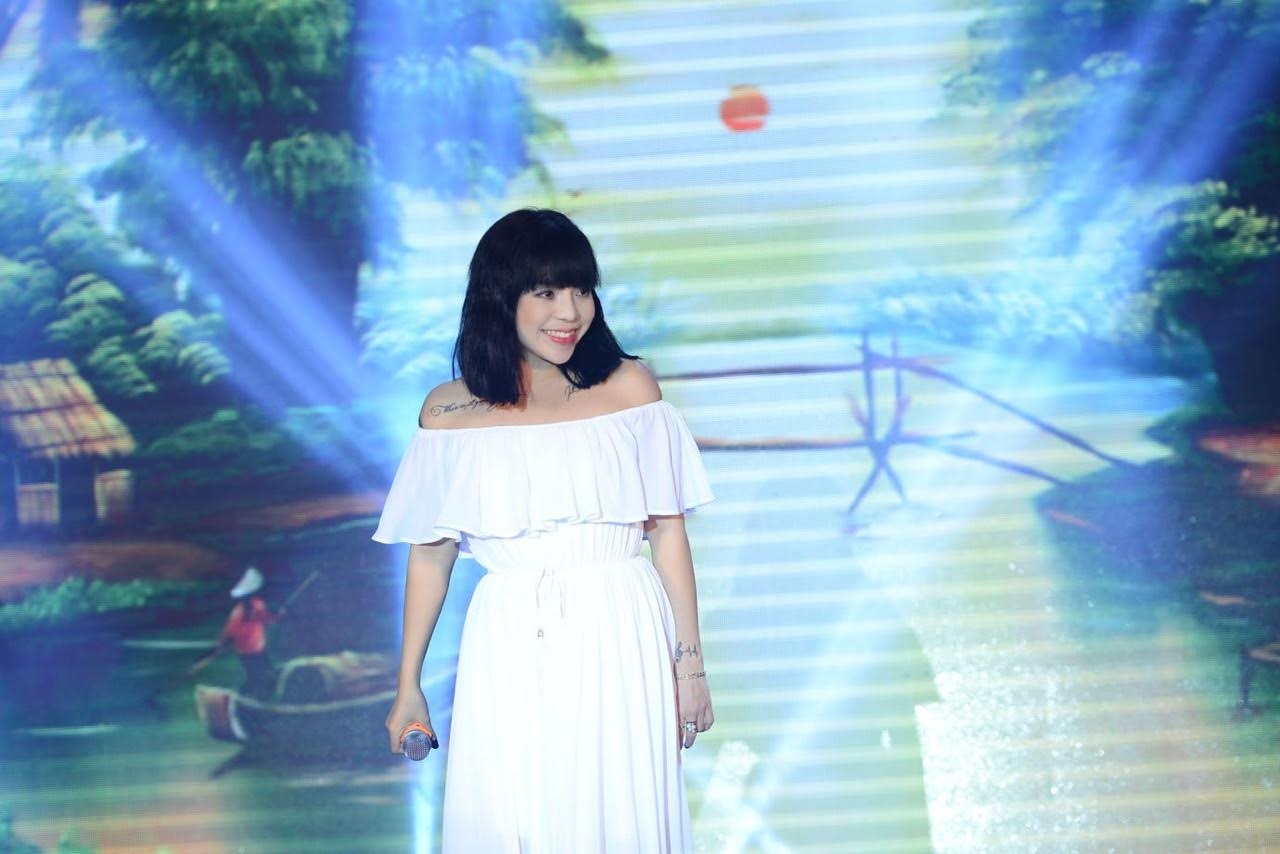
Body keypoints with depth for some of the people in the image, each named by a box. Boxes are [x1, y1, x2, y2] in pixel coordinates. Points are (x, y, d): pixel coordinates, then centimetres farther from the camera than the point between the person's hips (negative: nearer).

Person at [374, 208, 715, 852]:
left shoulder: (630, 387, 2)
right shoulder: (450, 412, 3)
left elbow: (668, 532, 4)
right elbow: (430, 556, 7)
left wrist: (689, 661, 2)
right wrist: (408, 687, 9)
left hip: (619, 648, 0)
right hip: (511, 654, 0)